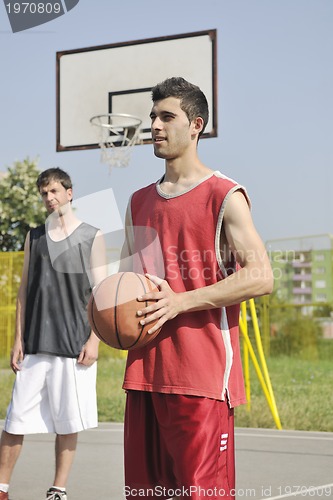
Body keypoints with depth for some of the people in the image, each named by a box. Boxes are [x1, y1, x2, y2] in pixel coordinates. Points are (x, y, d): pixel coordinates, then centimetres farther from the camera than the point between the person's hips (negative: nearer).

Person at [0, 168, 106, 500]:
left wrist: (94, 339, -7)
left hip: (74, 344, -2)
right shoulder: (34, 236, 11)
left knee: (68, 422, 4)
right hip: (35, 344, 2)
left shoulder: (91, 237, 3)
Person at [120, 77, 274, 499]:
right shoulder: (139, 202, 16)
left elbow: (261, 277, -13)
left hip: (202, 373, -6)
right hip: (145, 370, 7)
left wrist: (180, 302, -19)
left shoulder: (224, 196, -5)